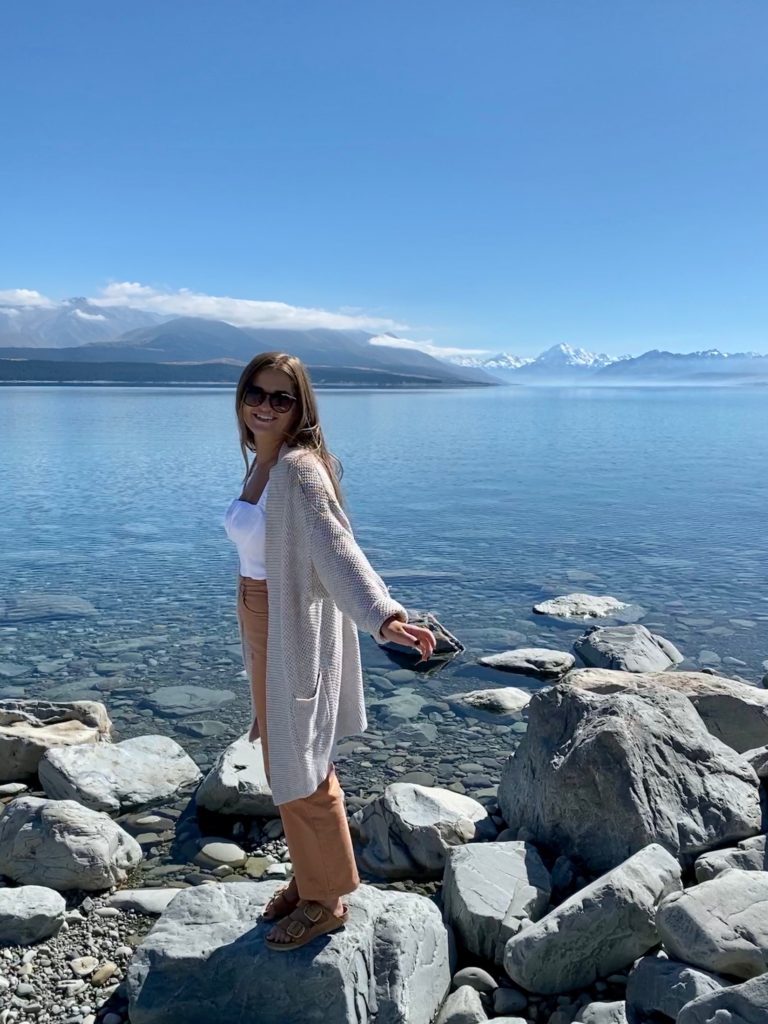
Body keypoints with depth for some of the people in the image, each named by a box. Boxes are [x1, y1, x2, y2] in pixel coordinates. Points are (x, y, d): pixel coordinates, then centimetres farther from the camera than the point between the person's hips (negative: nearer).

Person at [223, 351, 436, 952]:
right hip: (262, 625, 9)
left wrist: (381, 616, -50)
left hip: (294, 629, -9)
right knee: (287, 760, 20)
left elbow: (337, 549, -35)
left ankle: (327, 900, 25)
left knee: (300, 768, 5)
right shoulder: (261, 464, 6)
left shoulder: (298, 469, -21)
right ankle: (311, 876, 39)